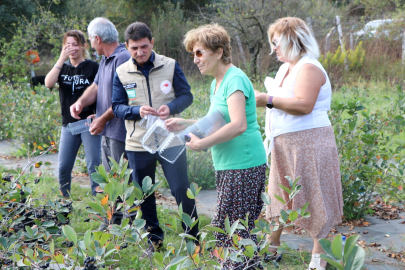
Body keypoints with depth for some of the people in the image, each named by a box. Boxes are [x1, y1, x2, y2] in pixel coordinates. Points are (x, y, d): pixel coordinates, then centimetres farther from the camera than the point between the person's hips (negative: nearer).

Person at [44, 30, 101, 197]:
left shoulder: (93, 67, -2)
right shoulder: (62, 67, 9)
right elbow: (48, 83, -9)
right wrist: (61, 59, -13)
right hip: (68, 124, 4)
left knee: (93, 165, -3)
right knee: (63, 167, 6)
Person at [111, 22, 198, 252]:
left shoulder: (171, 66, -2)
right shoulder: (121, 73, 1)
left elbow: (186, 95, 2)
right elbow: (117, 106, 3)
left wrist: (171, 107, -19)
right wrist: (137, 110, -18)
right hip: (138, 144, 2)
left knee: (182, 191, 1)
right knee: (144, 195, 11)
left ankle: (192, 238, 17)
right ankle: (154, 238, 27)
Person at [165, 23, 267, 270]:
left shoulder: (235, 79, -15)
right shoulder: (217, 83, 16)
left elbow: (238, 125, -28)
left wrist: (203, 143, -22)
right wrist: (185, 124, 15)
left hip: (243, 165, -10)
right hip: (229, 166, 10)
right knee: (239, 229, 14)